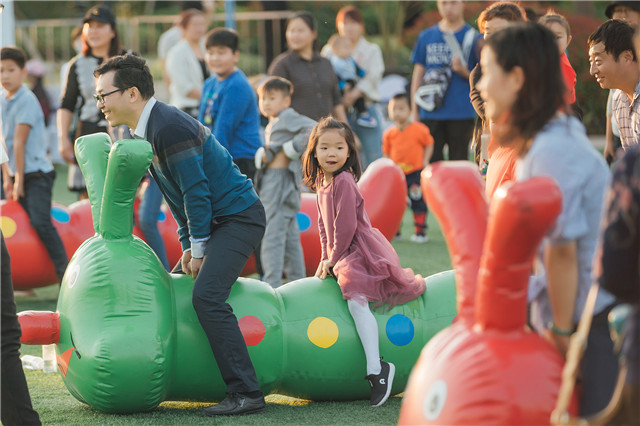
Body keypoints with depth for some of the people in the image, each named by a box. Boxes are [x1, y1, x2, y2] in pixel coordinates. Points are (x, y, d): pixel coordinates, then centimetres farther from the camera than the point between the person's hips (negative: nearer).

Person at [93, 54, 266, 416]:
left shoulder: (169, 128, -21)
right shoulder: (144, 131, 11)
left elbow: (196, 191, -20)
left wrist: (198, 248, -12)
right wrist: (188, 245, 8)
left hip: (239, 216, -11)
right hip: (215, 221, 11)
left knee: (206, 294, -23)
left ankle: (246, 393, -25)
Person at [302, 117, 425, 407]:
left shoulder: (344, 182, -18)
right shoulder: (321, 183, 12)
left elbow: (345, 226, -19)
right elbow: (324, 224, 20)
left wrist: (334, 259, -9)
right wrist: (326, 259, 13)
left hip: (361, 250, -11)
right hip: (342, 255, 11)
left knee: (356, 299, -24)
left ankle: (376, 369, -31)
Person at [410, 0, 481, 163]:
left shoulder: (473, 37, 3)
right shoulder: (426, 37, 11)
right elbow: (418, 74, 16)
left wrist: (464, 72, -15)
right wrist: (415, 111, 12)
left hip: (461, 114, -2)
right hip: (430, 114, 2)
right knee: (431, 163, 2)